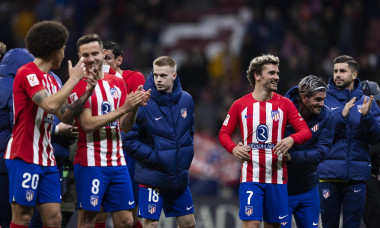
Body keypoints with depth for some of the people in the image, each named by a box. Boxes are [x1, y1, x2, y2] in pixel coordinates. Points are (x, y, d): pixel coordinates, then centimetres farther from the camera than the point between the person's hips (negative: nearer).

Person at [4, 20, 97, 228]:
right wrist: (73, 80, -13)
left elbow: (66, 116, 18)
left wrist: (87, 93, 6)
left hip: (46, 159, 9)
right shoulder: (28, 73, -10)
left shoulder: (50, 79, 18)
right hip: (24, 157, -9)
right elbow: (50, 104, -24)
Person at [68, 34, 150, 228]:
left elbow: (125, 127, 11)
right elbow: (87, 124, -16)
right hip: (90, 163, -6)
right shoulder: (78, 86, -5)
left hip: (117, 161, 6)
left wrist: (135, 107, -8)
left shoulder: (117, 82, 12)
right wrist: (123, 108, -19)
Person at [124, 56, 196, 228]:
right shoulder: (144, 104, -14)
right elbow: (129, 140, -12)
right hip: (152, 175, -5)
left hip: (180, 175, 5)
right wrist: (152, 157, -18)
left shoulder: (186, 100, 3)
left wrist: (186, 155, 7)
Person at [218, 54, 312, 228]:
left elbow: (306, 132, 4)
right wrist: (234, 149, -8)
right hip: (250, 177, -2)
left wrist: (291, 139, -17)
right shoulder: (240, 105, 5)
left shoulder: (284, 104, 7)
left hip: (277, 177, 2)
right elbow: (224, 133, 12)